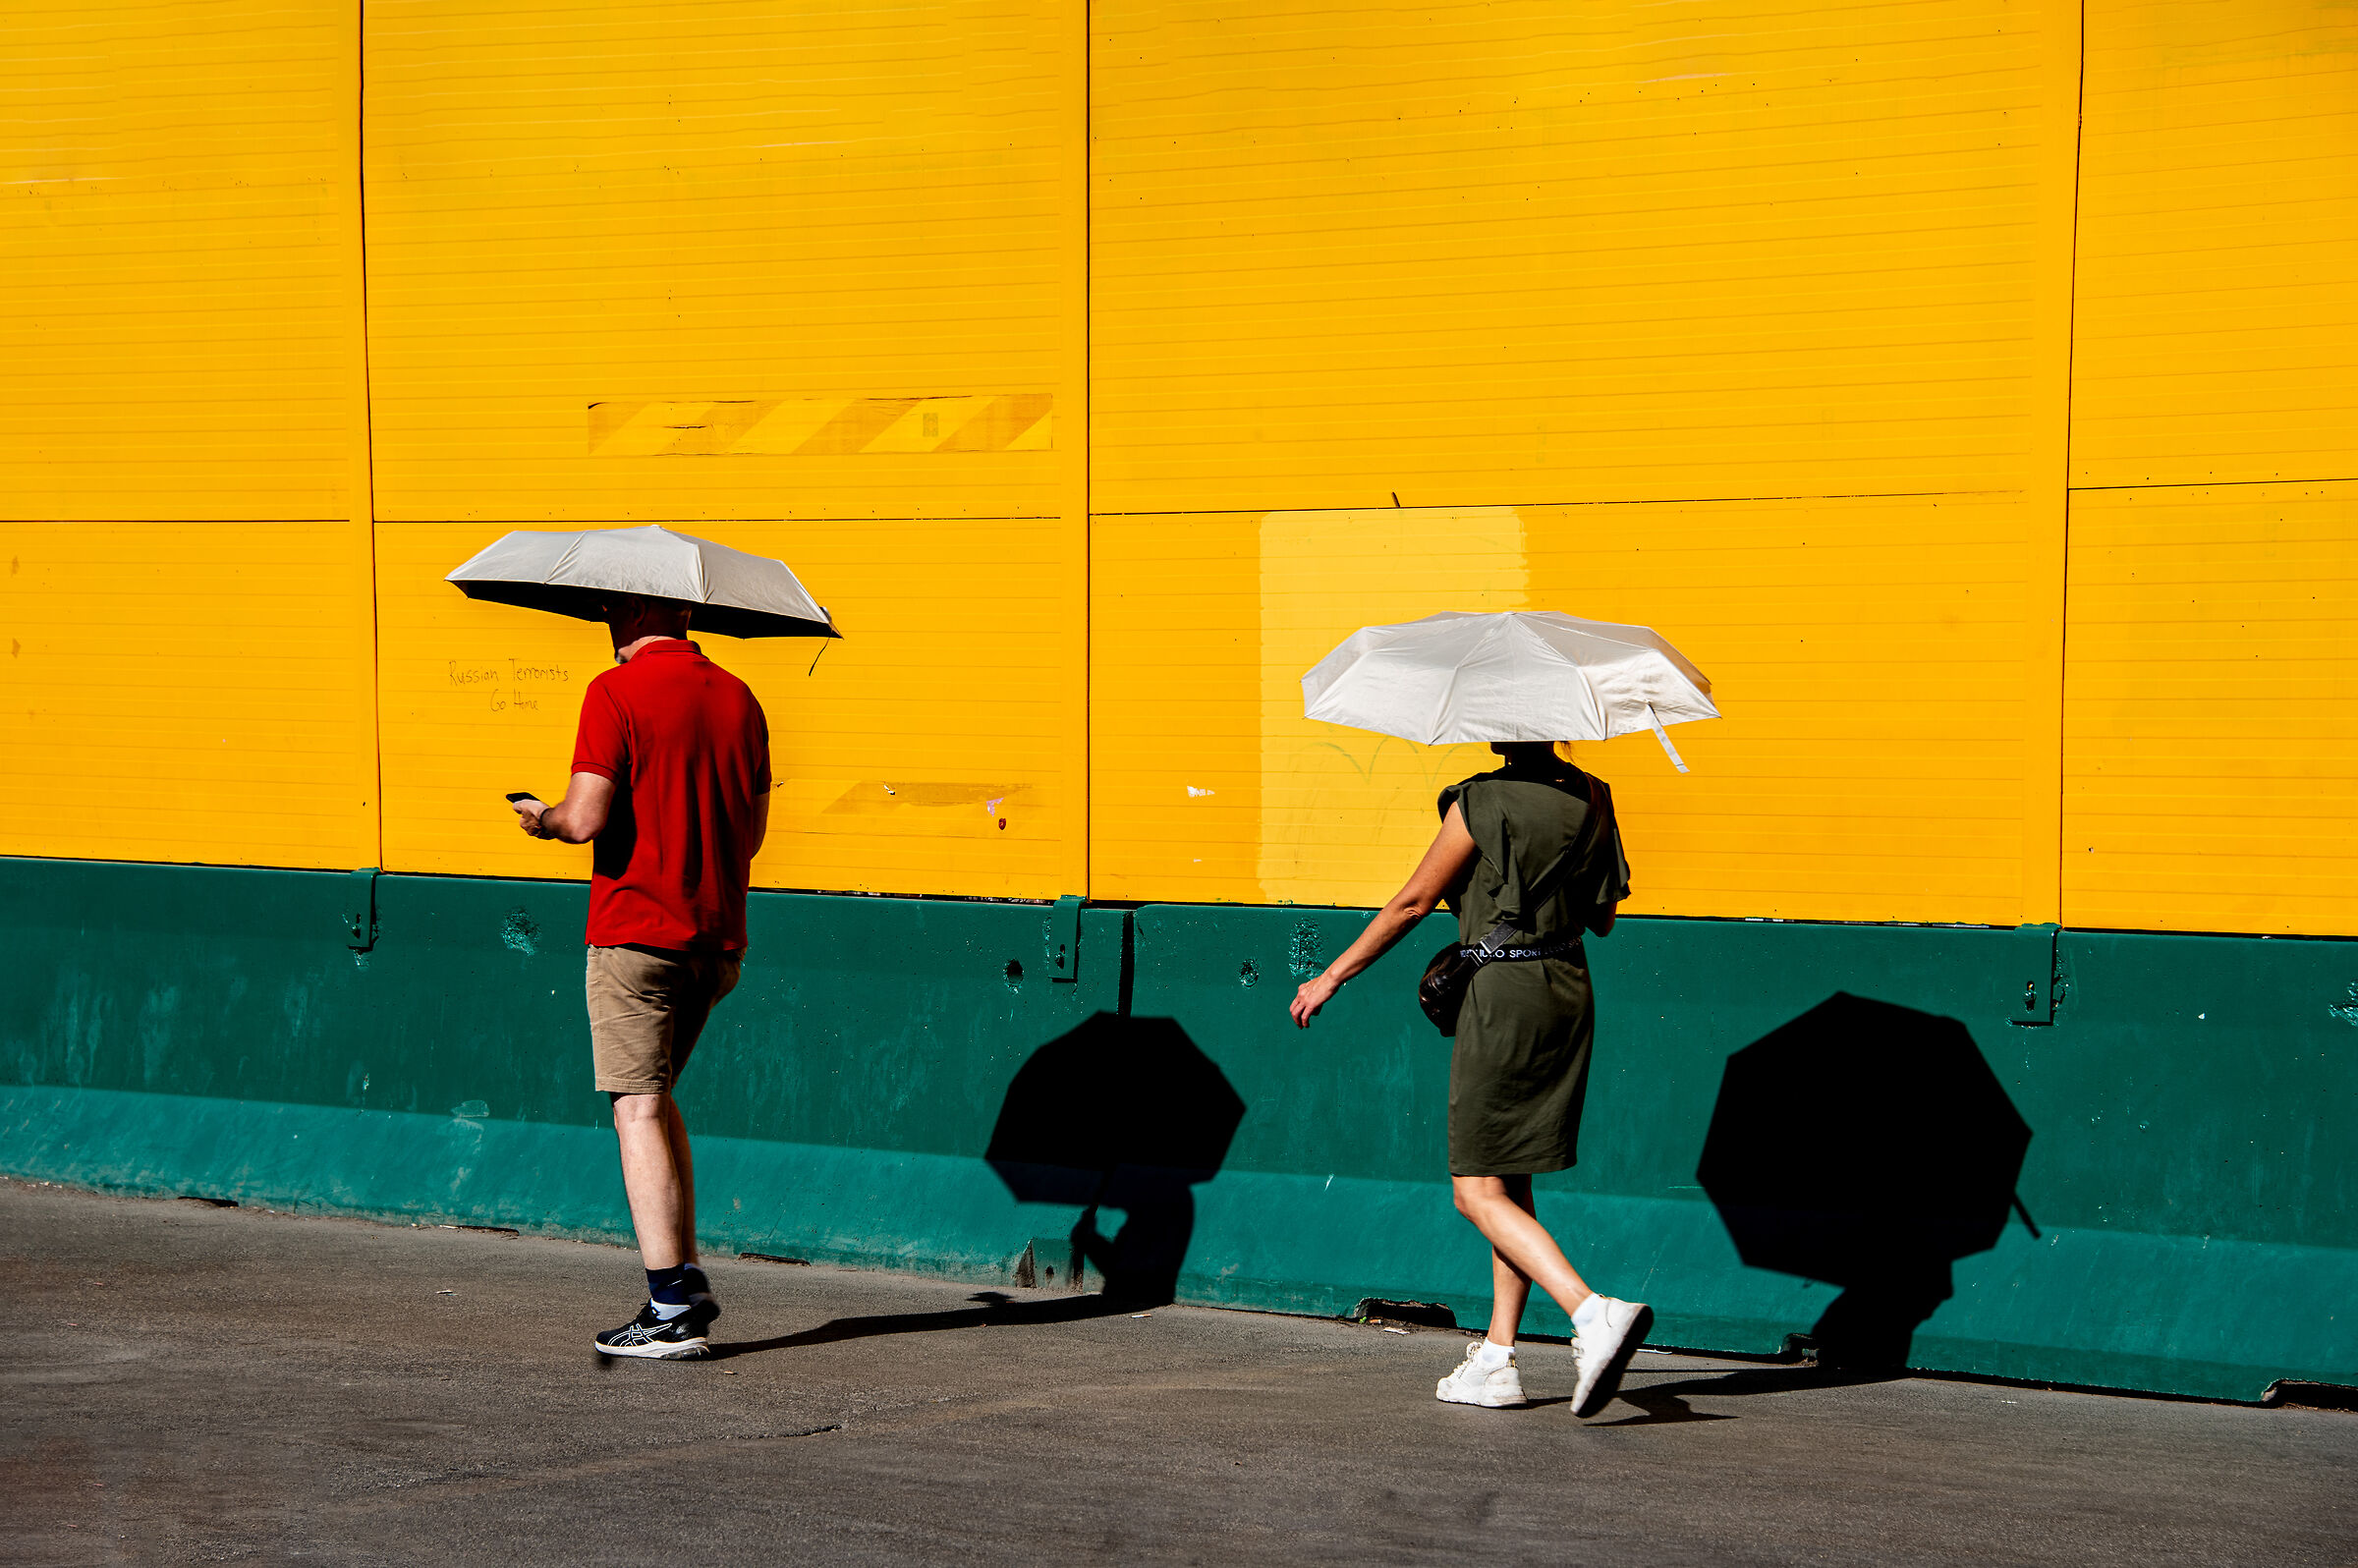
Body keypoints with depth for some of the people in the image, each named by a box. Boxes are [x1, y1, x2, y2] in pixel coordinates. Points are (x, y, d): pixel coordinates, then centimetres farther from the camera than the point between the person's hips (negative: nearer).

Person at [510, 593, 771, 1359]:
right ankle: (687, 1277, 17)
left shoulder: (616, 693, -11)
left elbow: (586, 818, -18)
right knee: (657, 1098, 21)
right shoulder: (737, 697, 9)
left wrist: (542, 819, 4)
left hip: (635, 930, -7)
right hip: (716, 933, 7)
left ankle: (672, 1310, -7)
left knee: (638, 1111, -3)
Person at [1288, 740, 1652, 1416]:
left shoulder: (1482, 805, -13)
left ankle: (1595, 1313, -22)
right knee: (1511, 1185, 14)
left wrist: (1333, 976, 2)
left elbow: (1413, 903, -7)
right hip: (1571, 990, 7)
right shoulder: (1591, 799, 6)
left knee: (1479, 1192, -4)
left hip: (1504, 994, -7)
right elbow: (1603, 916, 15)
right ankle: (1496, 1359, 14)